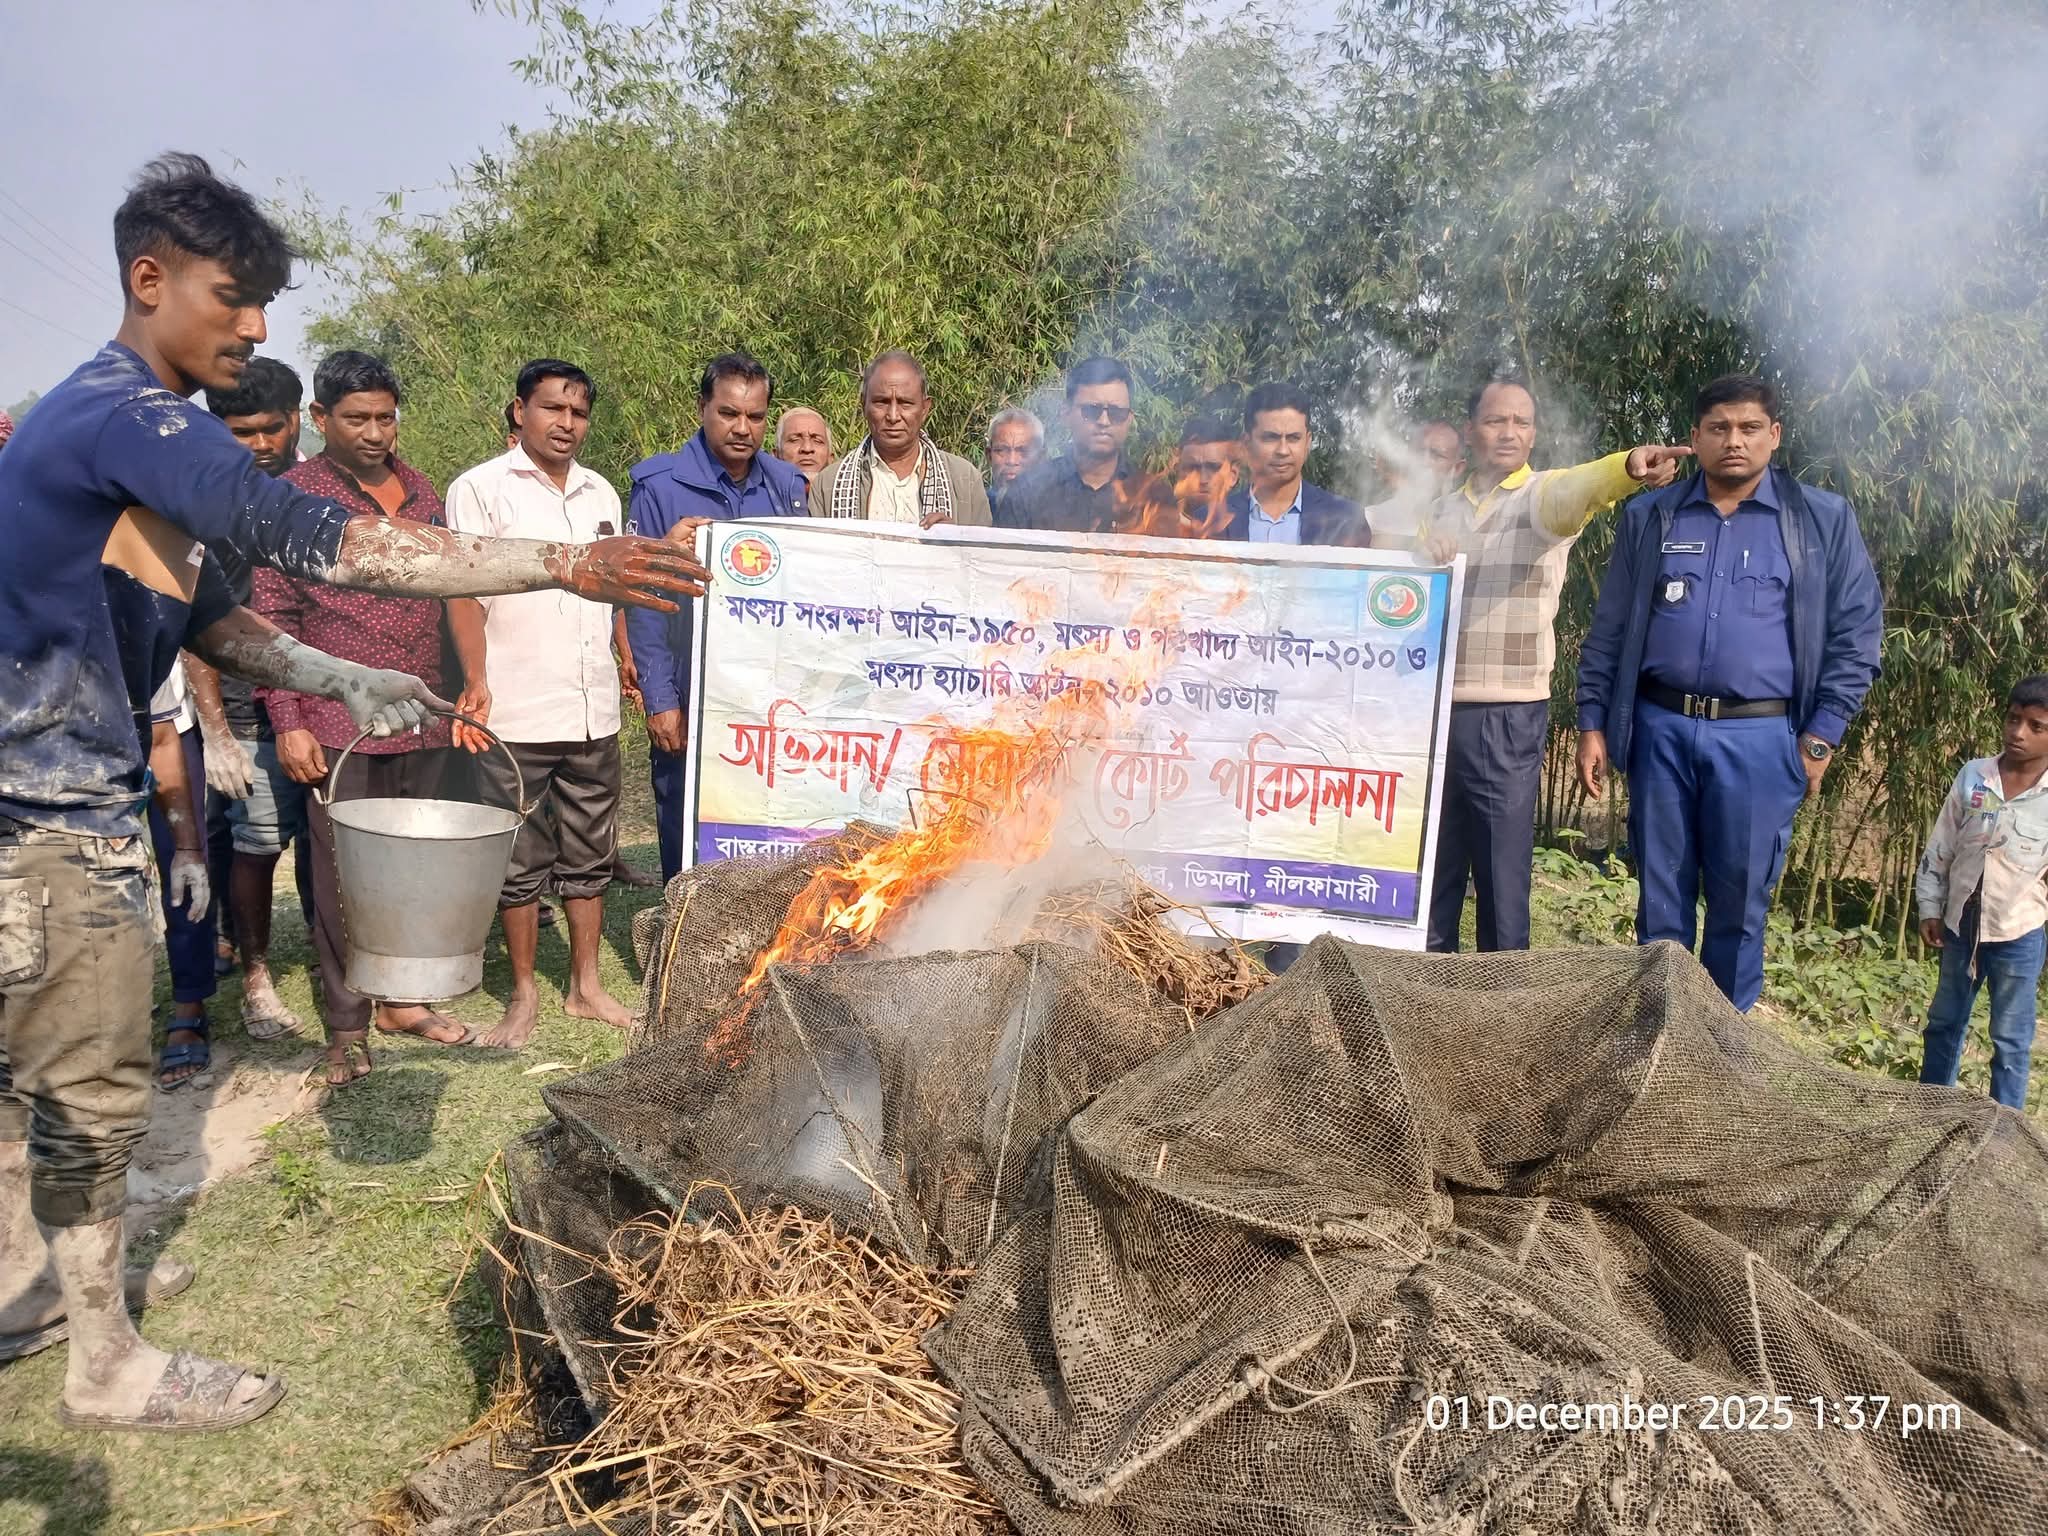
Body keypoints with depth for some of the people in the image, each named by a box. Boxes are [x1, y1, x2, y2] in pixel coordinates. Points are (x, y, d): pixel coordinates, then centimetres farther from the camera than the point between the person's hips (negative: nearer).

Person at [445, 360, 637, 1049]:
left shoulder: (601, 493, 15)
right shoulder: (480, 489, -2)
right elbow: (466, 595, -8)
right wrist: (476, 681, -20)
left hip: (594, 714, 5)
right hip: (516, 718, -5)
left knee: (589, 857, 12)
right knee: (521, 864, 5)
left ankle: (585, 986, 24)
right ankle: (523, 996, 18)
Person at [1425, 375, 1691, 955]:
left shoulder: (1544, 495, -1)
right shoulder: (1444, 510, 16)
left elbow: (1576, 490, -25)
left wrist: (1627, 467, -47)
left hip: (1506, 717, -5)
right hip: (1433, 709, 5)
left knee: (1503, 869, 0)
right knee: (1432, 864, 12)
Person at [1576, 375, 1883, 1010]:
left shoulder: (1824, 520, 3)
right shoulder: (1650, 517, 7)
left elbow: (1856, 633, 3)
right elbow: (1608, 630, 9)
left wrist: (1820, 739, -3)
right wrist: (1592, 724, 4)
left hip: (1760, 738, -1)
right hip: (1660, 730, 2)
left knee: (1740, 902, 5)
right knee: (1660, 896, 9)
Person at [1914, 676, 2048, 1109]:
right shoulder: (1973, 775, -3)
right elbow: (1940, 846, 4)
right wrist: (1930, 907, 5)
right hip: (1961, 925, 4)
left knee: (2010, 1039, 7)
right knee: (1943, 1024, 18)